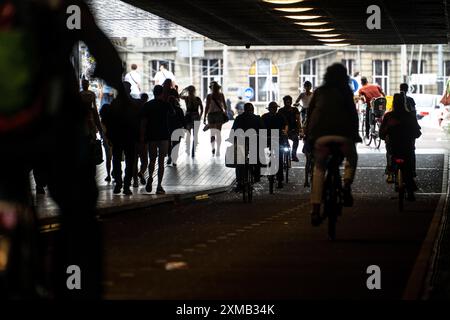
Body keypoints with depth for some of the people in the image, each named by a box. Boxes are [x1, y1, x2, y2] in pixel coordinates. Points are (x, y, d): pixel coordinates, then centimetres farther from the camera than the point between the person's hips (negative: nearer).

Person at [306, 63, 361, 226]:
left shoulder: (319, 91, 19)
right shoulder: (345, 91, 11)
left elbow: (310, 113, 19)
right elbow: (353, 112, 7)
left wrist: (308, 135, 23)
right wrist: (355, 133, 15)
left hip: (320, 134, 2)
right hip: (342, 133, -2)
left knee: (319, 169, 11)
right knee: (351, 159, 25)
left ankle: (315, 211, -1)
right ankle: (347, 185, -4)